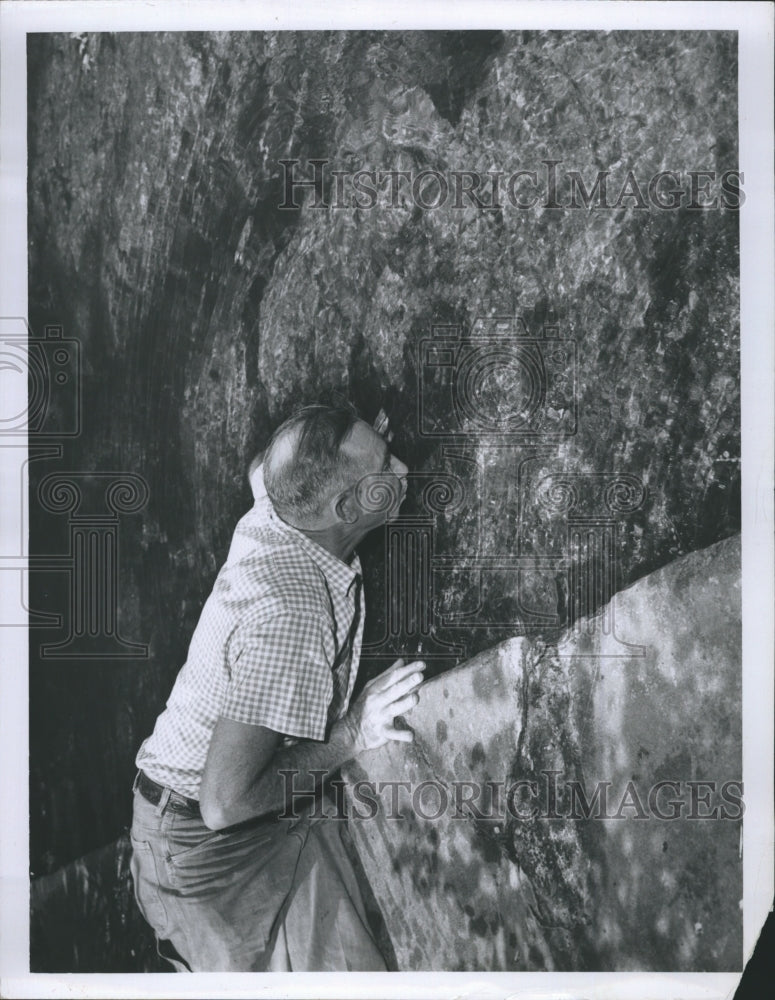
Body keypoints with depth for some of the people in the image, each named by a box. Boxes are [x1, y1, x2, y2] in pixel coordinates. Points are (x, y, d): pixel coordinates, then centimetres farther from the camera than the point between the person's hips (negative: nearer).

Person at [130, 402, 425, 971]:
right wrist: (349, 737, -24)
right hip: (213, 845, -9)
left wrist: (364, 444, 9)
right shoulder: (291, 616, -34)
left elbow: (262, 471, 21)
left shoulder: (270, 515, -9)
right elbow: (225, 801, -32)